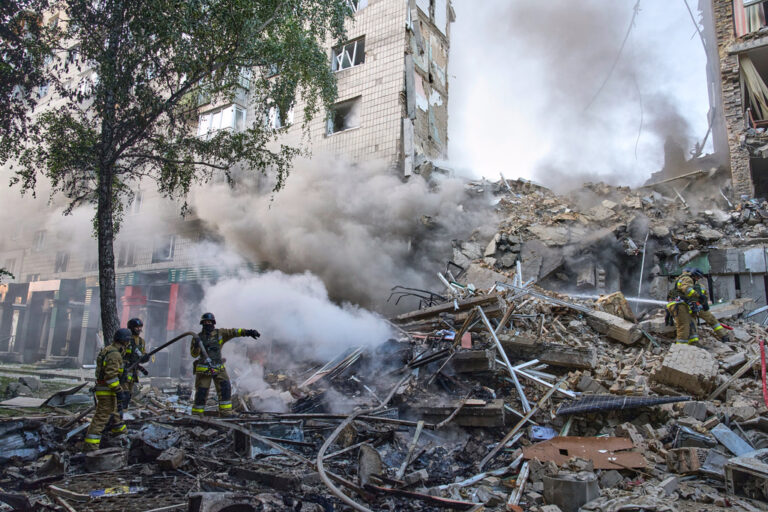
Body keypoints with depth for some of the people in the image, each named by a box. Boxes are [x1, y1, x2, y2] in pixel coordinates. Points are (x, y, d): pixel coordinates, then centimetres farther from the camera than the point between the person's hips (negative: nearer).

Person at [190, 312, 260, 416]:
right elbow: (194, 354, -1)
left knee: (225, 388, -11)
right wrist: (196, 345, -22)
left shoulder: (220, 333, 6)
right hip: (203, 369, -1)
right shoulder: (198, 337, 5)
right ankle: (196, 414, 17)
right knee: (201, 392, 1)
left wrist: (247, 332, -22)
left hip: (219, 368, 1)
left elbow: (233, 332, -7)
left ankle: (226, 413, -6)